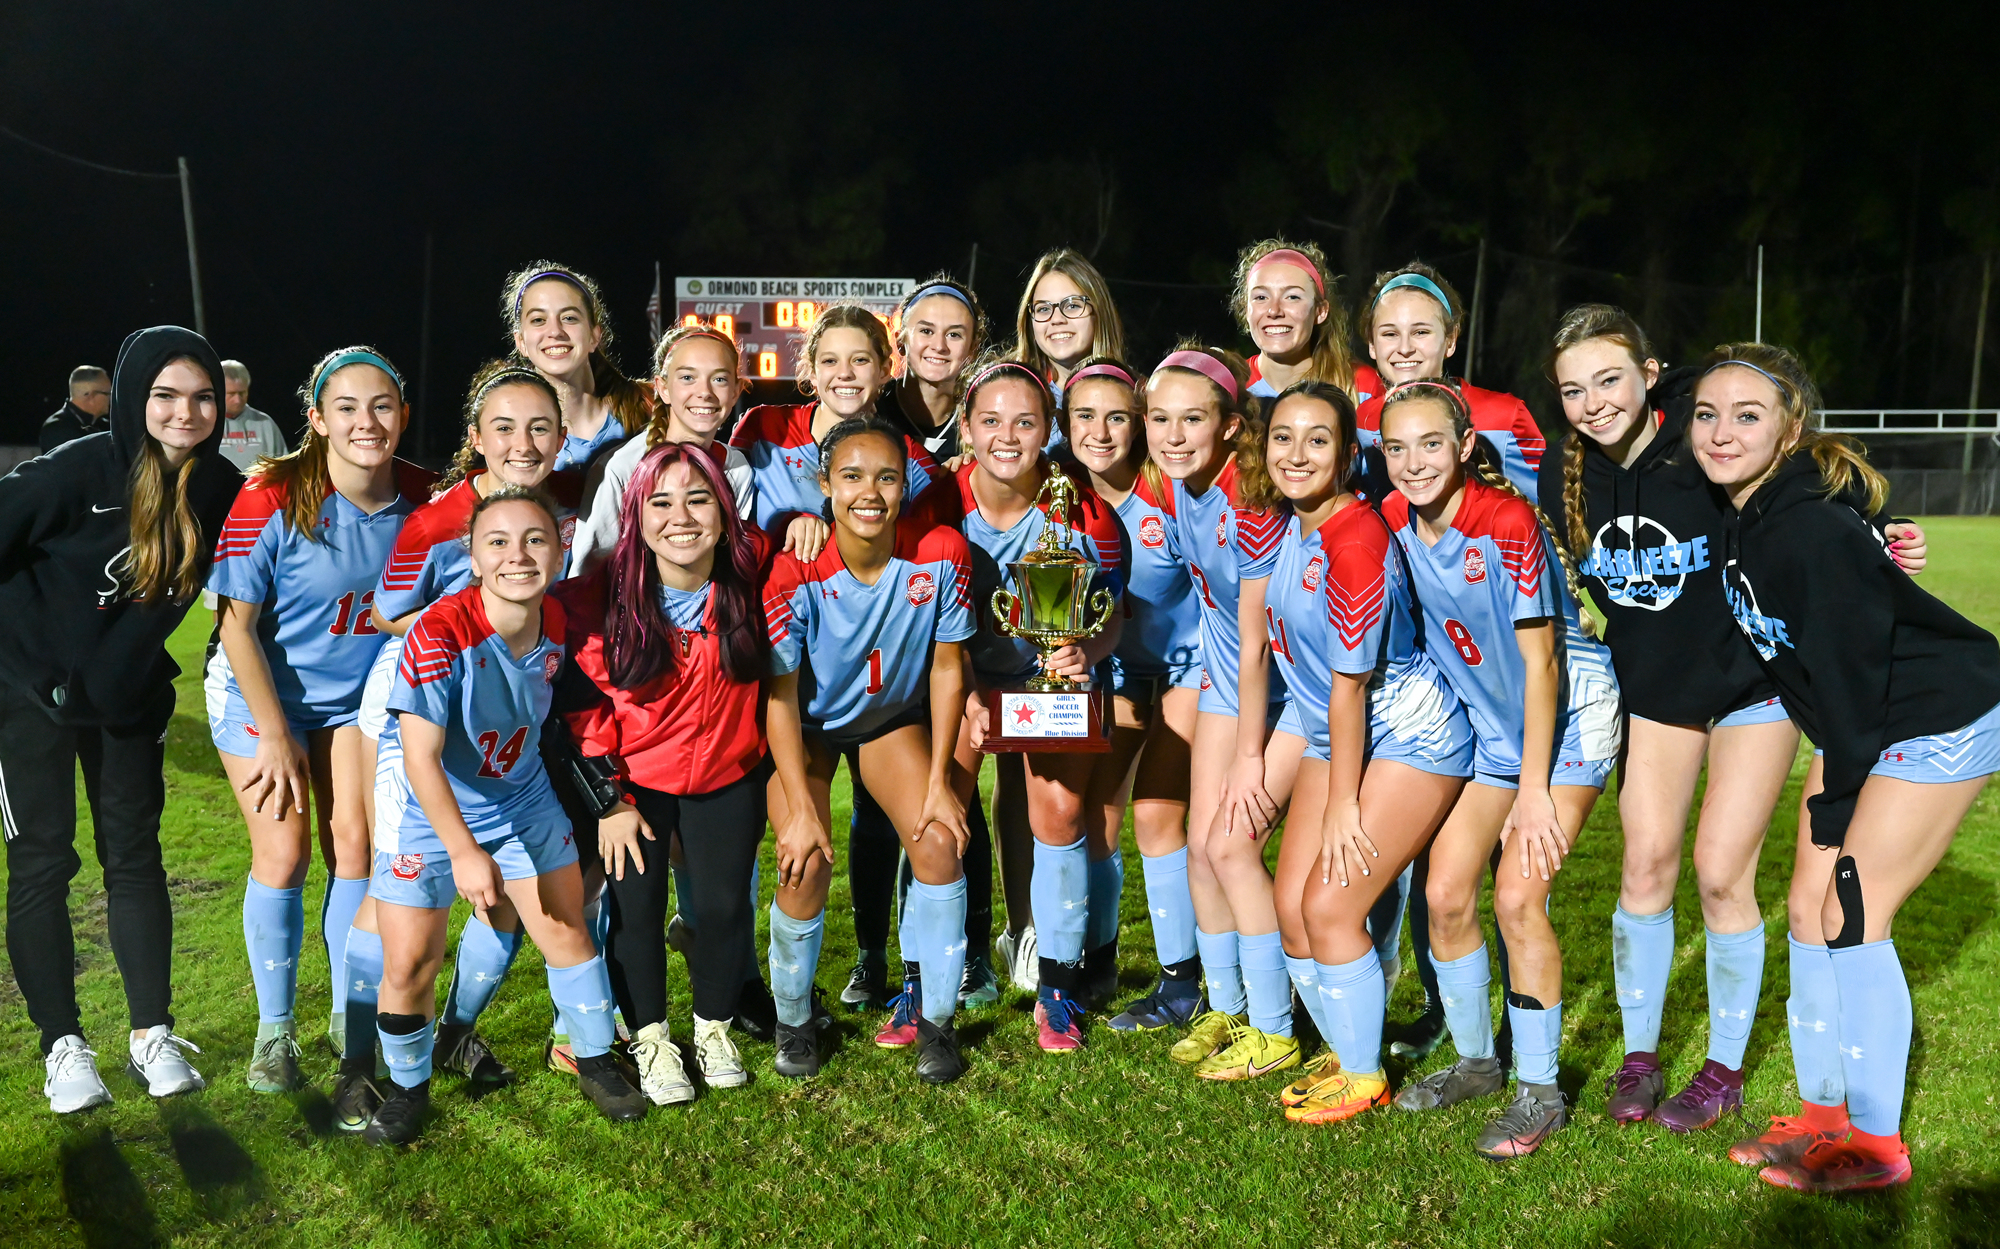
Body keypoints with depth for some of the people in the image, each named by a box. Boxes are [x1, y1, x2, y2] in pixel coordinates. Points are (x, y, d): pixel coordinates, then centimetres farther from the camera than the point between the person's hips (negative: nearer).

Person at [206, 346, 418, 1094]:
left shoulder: (416, 502, -12)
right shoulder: (274, 497, -23)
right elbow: (237, 623, -17)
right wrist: (275, 735, -16)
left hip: (357, 694, 3)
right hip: (259, 692, -3)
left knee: (354, 846, 1)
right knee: (283, 851, -6)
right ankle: (274, 1028, 12)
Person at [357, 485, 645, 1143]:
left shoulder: (558, 625, -12)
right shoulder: (441, 634, -29)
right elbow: (421, 758, -28)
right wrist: (465, 852, -34)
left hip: (521, 796, 4)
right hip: (428, 805, -4)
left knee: (567, 929, 8)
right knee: (409, 961, -3)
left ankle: (595, 1063, 30)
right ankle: (407, 1088, 25)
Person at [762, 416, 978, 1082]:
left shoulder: (942, 552, -22)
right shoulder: (793, 570, -27)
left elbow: (947, 667, -10)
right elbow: (780, 694, -20)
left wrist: (939, 779, -10)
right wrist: (802, 809, -21)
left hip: (894, 716, 2)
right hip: (806, 726, -2)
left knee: (939, 843, -16)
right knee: (807, 866, -17)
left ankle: (932, 1017, 4)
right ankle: (794, 1020, 12)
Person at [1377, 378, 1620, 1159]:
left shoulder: (1507, 522, -25)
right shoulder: (1394, 523, -7)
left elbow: (1540, 662, -21)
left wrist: (1534, 790, -19)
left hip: (1569, 717, -6)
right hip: (1489, 721, 6)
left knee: (1518, 898, -13)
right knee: (1445, 895, 3)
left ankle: (1538, 1089, 4)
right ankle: (1476, 1061, 24)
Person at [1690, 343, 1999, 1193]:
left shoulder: (1814, 529, -28)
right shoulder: (1737, 512, -5)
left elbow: (1850, 675, -24)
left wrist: (1832, 821, -17)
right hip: (1861, 725, 8)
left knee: (1850, 913, -8)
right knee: (1807, 906, 7)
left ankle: (1877, 1144, 8)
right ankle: (1824, 1113, 21)